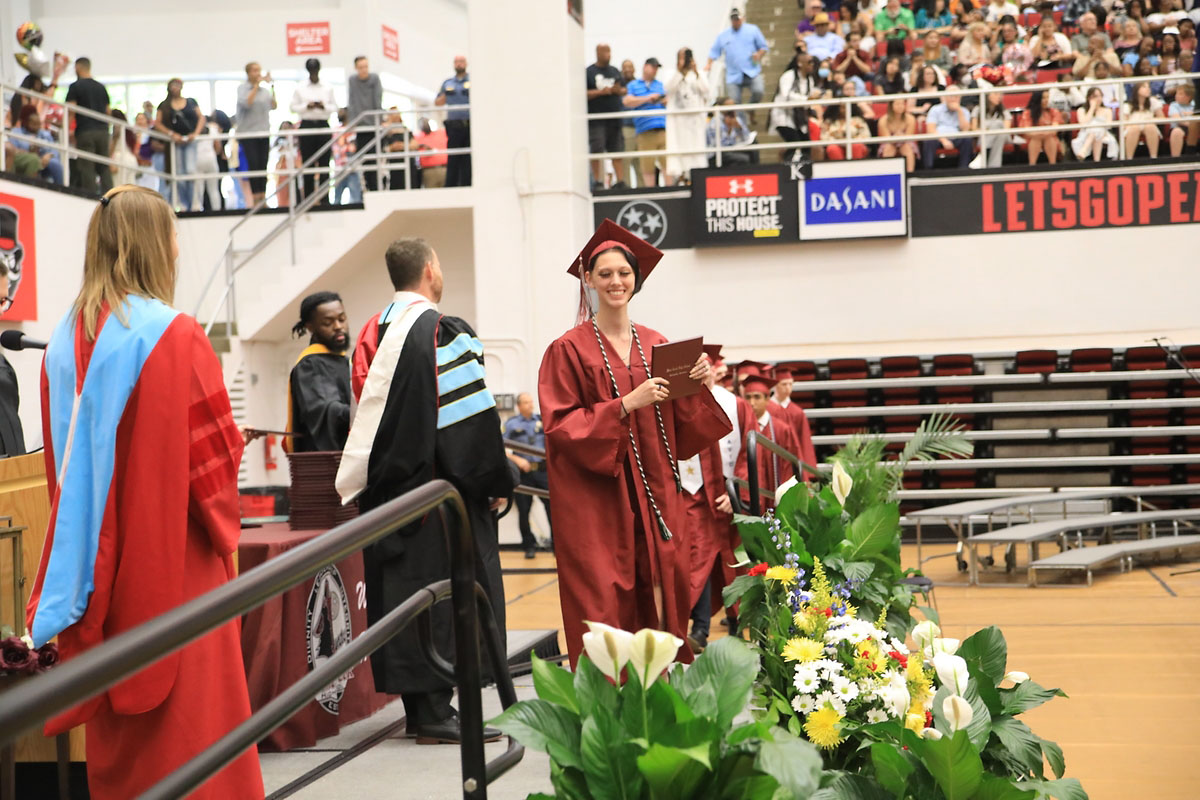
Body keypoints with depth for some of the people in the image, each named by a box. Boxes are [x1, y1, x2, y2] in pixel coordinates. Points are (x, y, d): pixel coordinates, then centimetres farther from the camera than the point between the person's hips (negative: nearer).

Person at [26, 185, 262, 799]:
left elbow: (63, 455, 12)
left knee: (117, 726, 16)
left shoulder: (67, 339, 4)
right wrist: (224, 530, 4)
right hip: (174, 558, -6)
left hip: (99, 557, 7)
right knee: (188, 708, 2)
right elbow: (211, 451, -13)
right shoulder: (174, 336, -15)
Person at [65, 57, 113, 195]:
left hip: (85, 131, -4)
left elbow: (70, 112, -6)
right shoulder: (101, 87, 14)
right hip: (102, 131, 4)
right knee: (104, 168, 4)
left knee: (87, 168, -4)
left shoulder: (75, 86, 0)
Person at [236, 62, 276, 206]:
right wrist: (256, 85, -14)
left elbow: (274, 106, 4)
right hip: (247, 133, -4)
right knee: (253, 164, -11)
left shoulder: (265, 90, 11)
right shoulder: (242, 88, -1)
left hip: (263, 133, 4)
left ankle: (263, 198, 4)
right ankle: (255, 197, -9)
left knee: (263, 165, 1)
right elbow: (246, 103, -17)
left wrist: (272, 87, 0)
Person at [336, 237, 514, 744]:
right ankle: (434, 712, -3)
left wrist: (358, 483, 22)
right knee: (444, 590, -3)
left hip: (387, 489, 7)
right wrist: (496, 481, -7)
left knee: (403, 589, 11)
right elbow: (473, 414, -16)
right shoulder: (443, 332, -13)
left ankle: (418, 706, 17)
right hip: (438, 488, -7)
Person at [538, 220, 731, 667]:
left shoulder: (658, 346, 12)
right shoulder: (569, 350, -3)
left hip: (654, 499, 5)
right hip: (597, 504, -4)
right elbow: (561, 428, -10)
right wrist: (625, 405, -19)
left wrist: (695, 388, -7)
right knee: (607, 613, -6)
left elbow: (682, 433, 13)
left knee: (660, 607, 4)